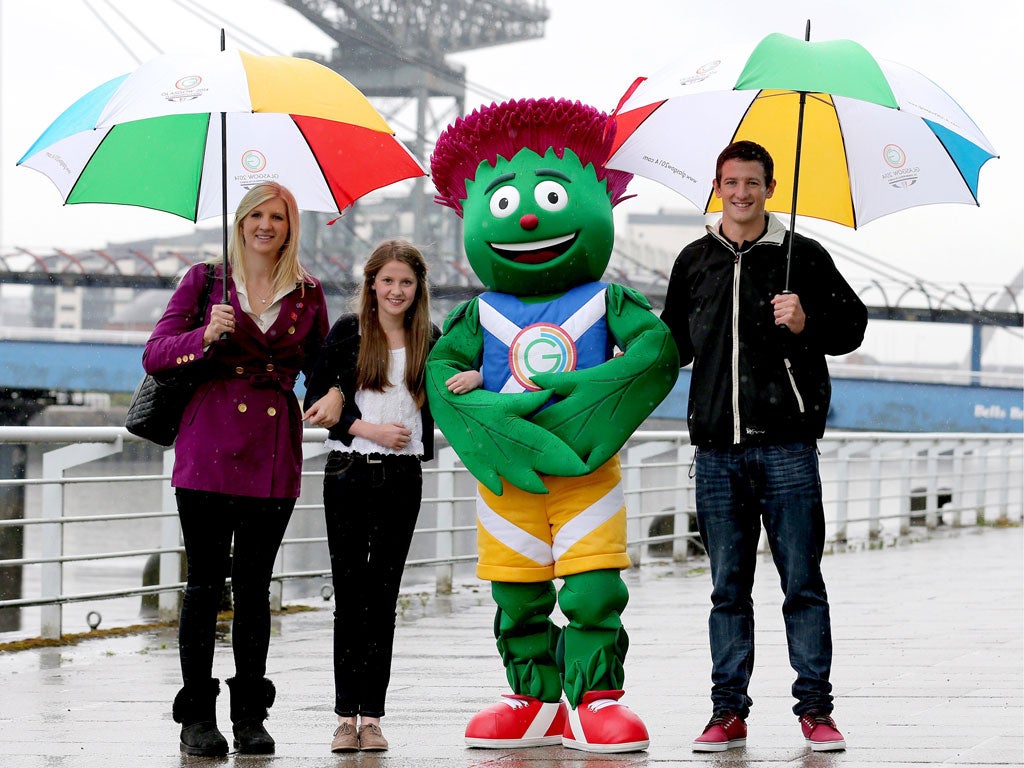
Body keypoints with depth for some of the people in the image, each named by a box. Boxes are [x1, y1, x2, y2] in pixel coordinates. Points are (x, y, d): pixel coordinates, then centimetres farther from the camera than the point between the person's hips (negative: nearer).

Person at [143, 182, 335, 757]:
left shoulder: (307, 295, 11)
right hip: (209, 447, -1)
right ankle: (198, 716, 4)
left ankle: (251, 716, 9)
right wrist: (206, 337, -16)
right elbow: (154, 356, 1)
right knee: (205, 583, -2)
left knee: (254, 585, 3)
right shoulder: (206, 281, 6)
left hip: (274, 454, 1)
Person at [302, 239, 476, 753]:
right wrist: (369, 429, -11)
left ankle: (372, 715, 2)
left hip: (401, 477, 1)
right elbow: (316, 398, 0)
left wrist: (477, 377, -17)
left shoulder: (430, 341, 7)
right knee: (349, 591, 0)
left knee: (382, 594, 2)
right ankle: (346, 715, 4)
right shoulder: (348, 332, 3)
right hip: (348, 473, -1)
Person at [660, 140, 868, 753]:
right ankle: (729, 710, 9)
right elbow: (675, 344, 23)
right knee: (728, 587, 6)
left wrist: (807, 325, -13)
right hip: (718, 452, 3)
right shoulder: (695, 262, 13)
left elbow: (852, 324, 4)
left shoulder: (803, 256, 4)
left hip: (786, 445, -3)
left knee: (802, 582, -1)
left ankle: (816, 708, 4)